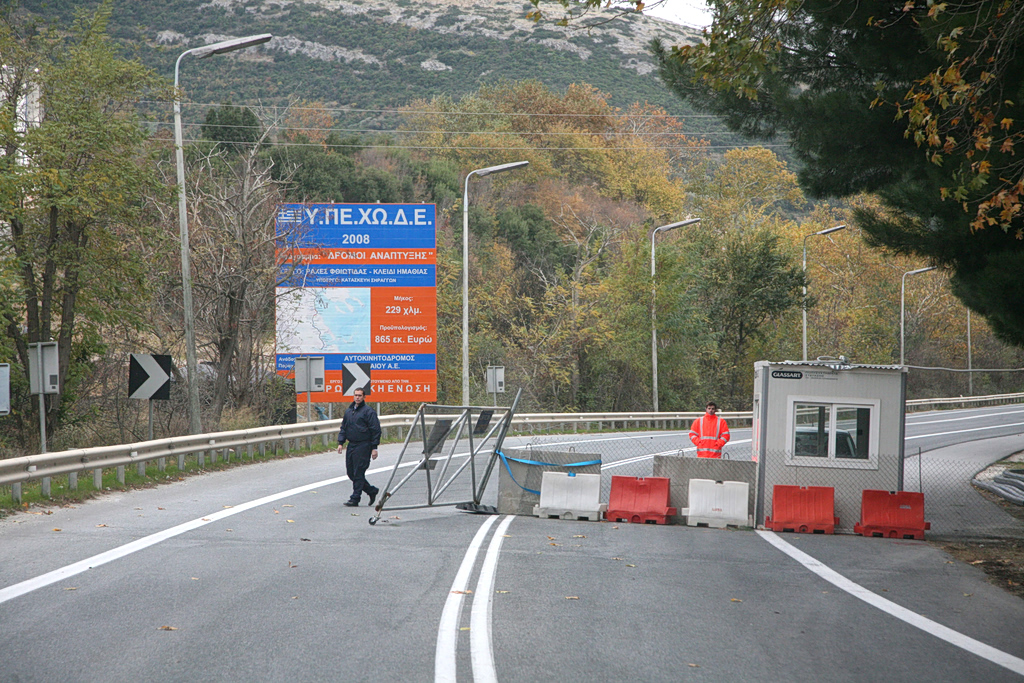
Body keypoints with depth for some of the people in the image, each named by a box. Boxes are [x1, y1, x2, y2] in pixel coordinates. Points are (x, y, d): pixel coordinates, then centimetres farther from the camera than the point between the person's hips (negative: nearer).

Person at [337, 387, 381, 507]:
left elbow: (375, 430, -8)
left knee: (358, 473, -7)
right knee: (350, 472, 8)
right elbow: (343, 428, 21)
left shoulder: (368, 411, -6)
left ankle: (355, 499, -1)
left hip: (363, 446, -8)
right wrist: (340, 442, 9)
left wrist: (374, 448, -12)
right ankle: (372, 491, 22)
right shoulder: (348, 411, 15)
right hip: (351, 445, 8)